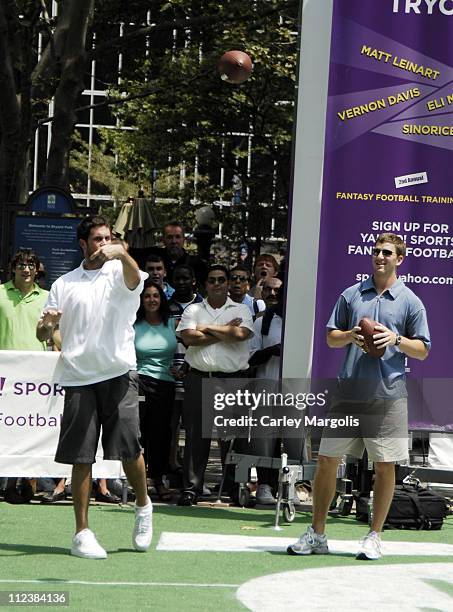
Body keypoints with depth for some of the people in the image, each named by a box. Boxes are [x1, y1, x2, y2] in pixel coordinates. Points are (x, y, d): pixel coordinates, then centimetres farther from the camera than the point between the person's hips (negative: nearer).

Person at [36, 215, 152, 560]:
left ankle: (143, 506, 20)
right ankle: (82, 534, 4)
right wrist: (47, 325, -11)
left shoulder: (119, 271, 7)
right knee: (81, 457, -1)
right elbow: (43, 334, 13)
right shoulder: (64, 284, 14)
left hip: (119, 373, -2)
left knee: (129, 448, -7)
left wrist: (123, 254, -40)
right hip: (78, 376, 2)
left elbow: (134, 279, -19)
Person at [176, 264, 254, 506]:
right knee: (196, 434, -3)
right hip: (199, 379, 1)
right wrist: (225, 331, -4)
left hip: (233, 379, -1)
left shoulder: (241, 311, 10)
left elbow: (240, 334, -11)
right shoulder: (193, 310, 13)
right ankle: (191, 488, -2)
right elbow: (189, 337, -6)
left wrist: (208, 328, -3)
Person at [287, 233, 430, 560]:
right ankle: (316, 534, 12)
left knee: (385, 466, 0)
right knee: (327, 459, 2)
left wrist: (396, 339, -13)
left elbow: (422, 349, 5)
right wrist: (350, 335, -7)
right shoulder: (351, 295, 11)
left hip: (388, 395, -2)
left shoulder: (410, 301, 4)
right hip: (348, 393, 2)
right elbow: (331, 337, 15)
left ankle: (374, 537, 12)